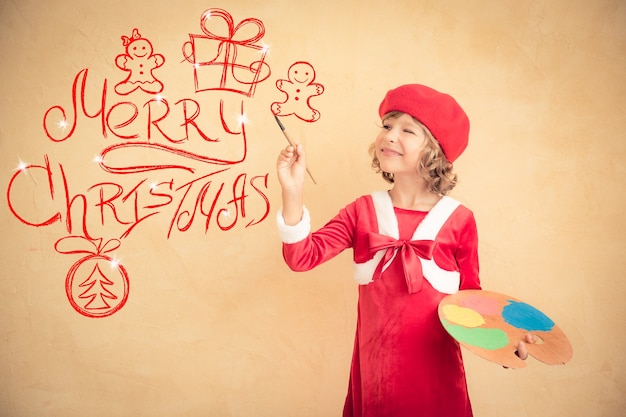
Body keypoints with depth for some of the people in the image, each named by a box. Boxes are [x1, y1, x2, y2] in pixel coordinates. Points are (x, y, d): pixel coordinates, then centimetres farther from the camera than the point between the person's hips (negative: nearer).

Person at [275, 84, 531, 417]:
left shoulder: (458, 220, -6)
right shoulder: (363, 211, -2)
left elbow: (470, 296, 4)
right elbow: (302, 256, -13)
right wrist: (292, 192, -25)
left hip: (436, 374, -1)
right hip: (374, 372, 2)